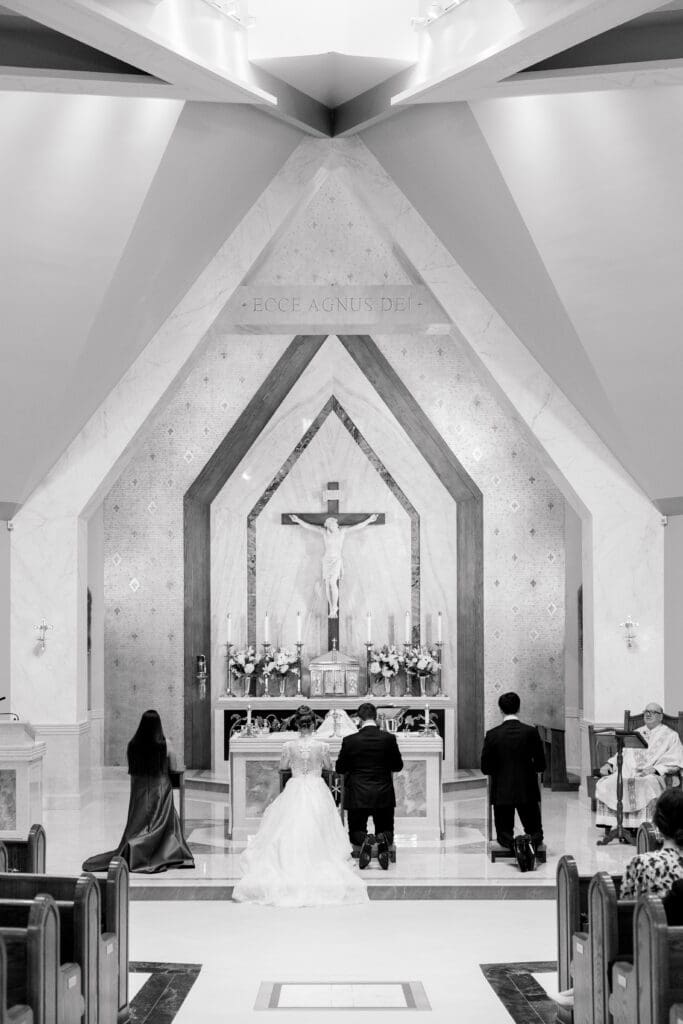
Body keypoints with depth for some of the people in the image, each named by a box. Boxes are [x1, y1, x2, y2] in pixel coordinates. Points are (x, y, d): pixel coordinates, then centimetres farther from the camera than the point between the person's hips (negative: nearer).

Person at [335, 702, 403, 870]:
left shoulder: (349, 740, -9)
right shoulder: (389, 738, -7)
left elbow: (340, 768, 2)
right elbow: (398, 766, 4)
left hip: (357, 797, -1)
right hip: (384, 796, 1)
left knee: (355, 833, 15)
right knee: (386, 831, 17)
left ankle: (364, 840, -21)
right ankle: (383, 842, -21)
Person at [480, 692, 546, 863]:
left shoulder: (492, 735, -7)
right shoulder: (531, 732, -6)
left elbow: (485, 768, -2)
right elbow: (541, 765, -1)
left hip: (501, 793, 0)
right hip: (527, 791, 0)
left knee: (503, 834, 15)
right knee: (536, 832, 16)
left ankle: (514, 845, -20)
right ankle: (531, 843, -21)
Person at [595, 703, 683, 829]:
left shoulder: (670, 736, 11)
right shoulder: (636, 733, 28)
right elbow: (623, 753, 24)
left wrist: (654, 769, -18)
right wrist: (609, 764, 3)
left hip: (651, 775, -4)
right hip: (627, 772, 4)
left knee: (648, 785, -40)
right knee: (605, 784, -24)